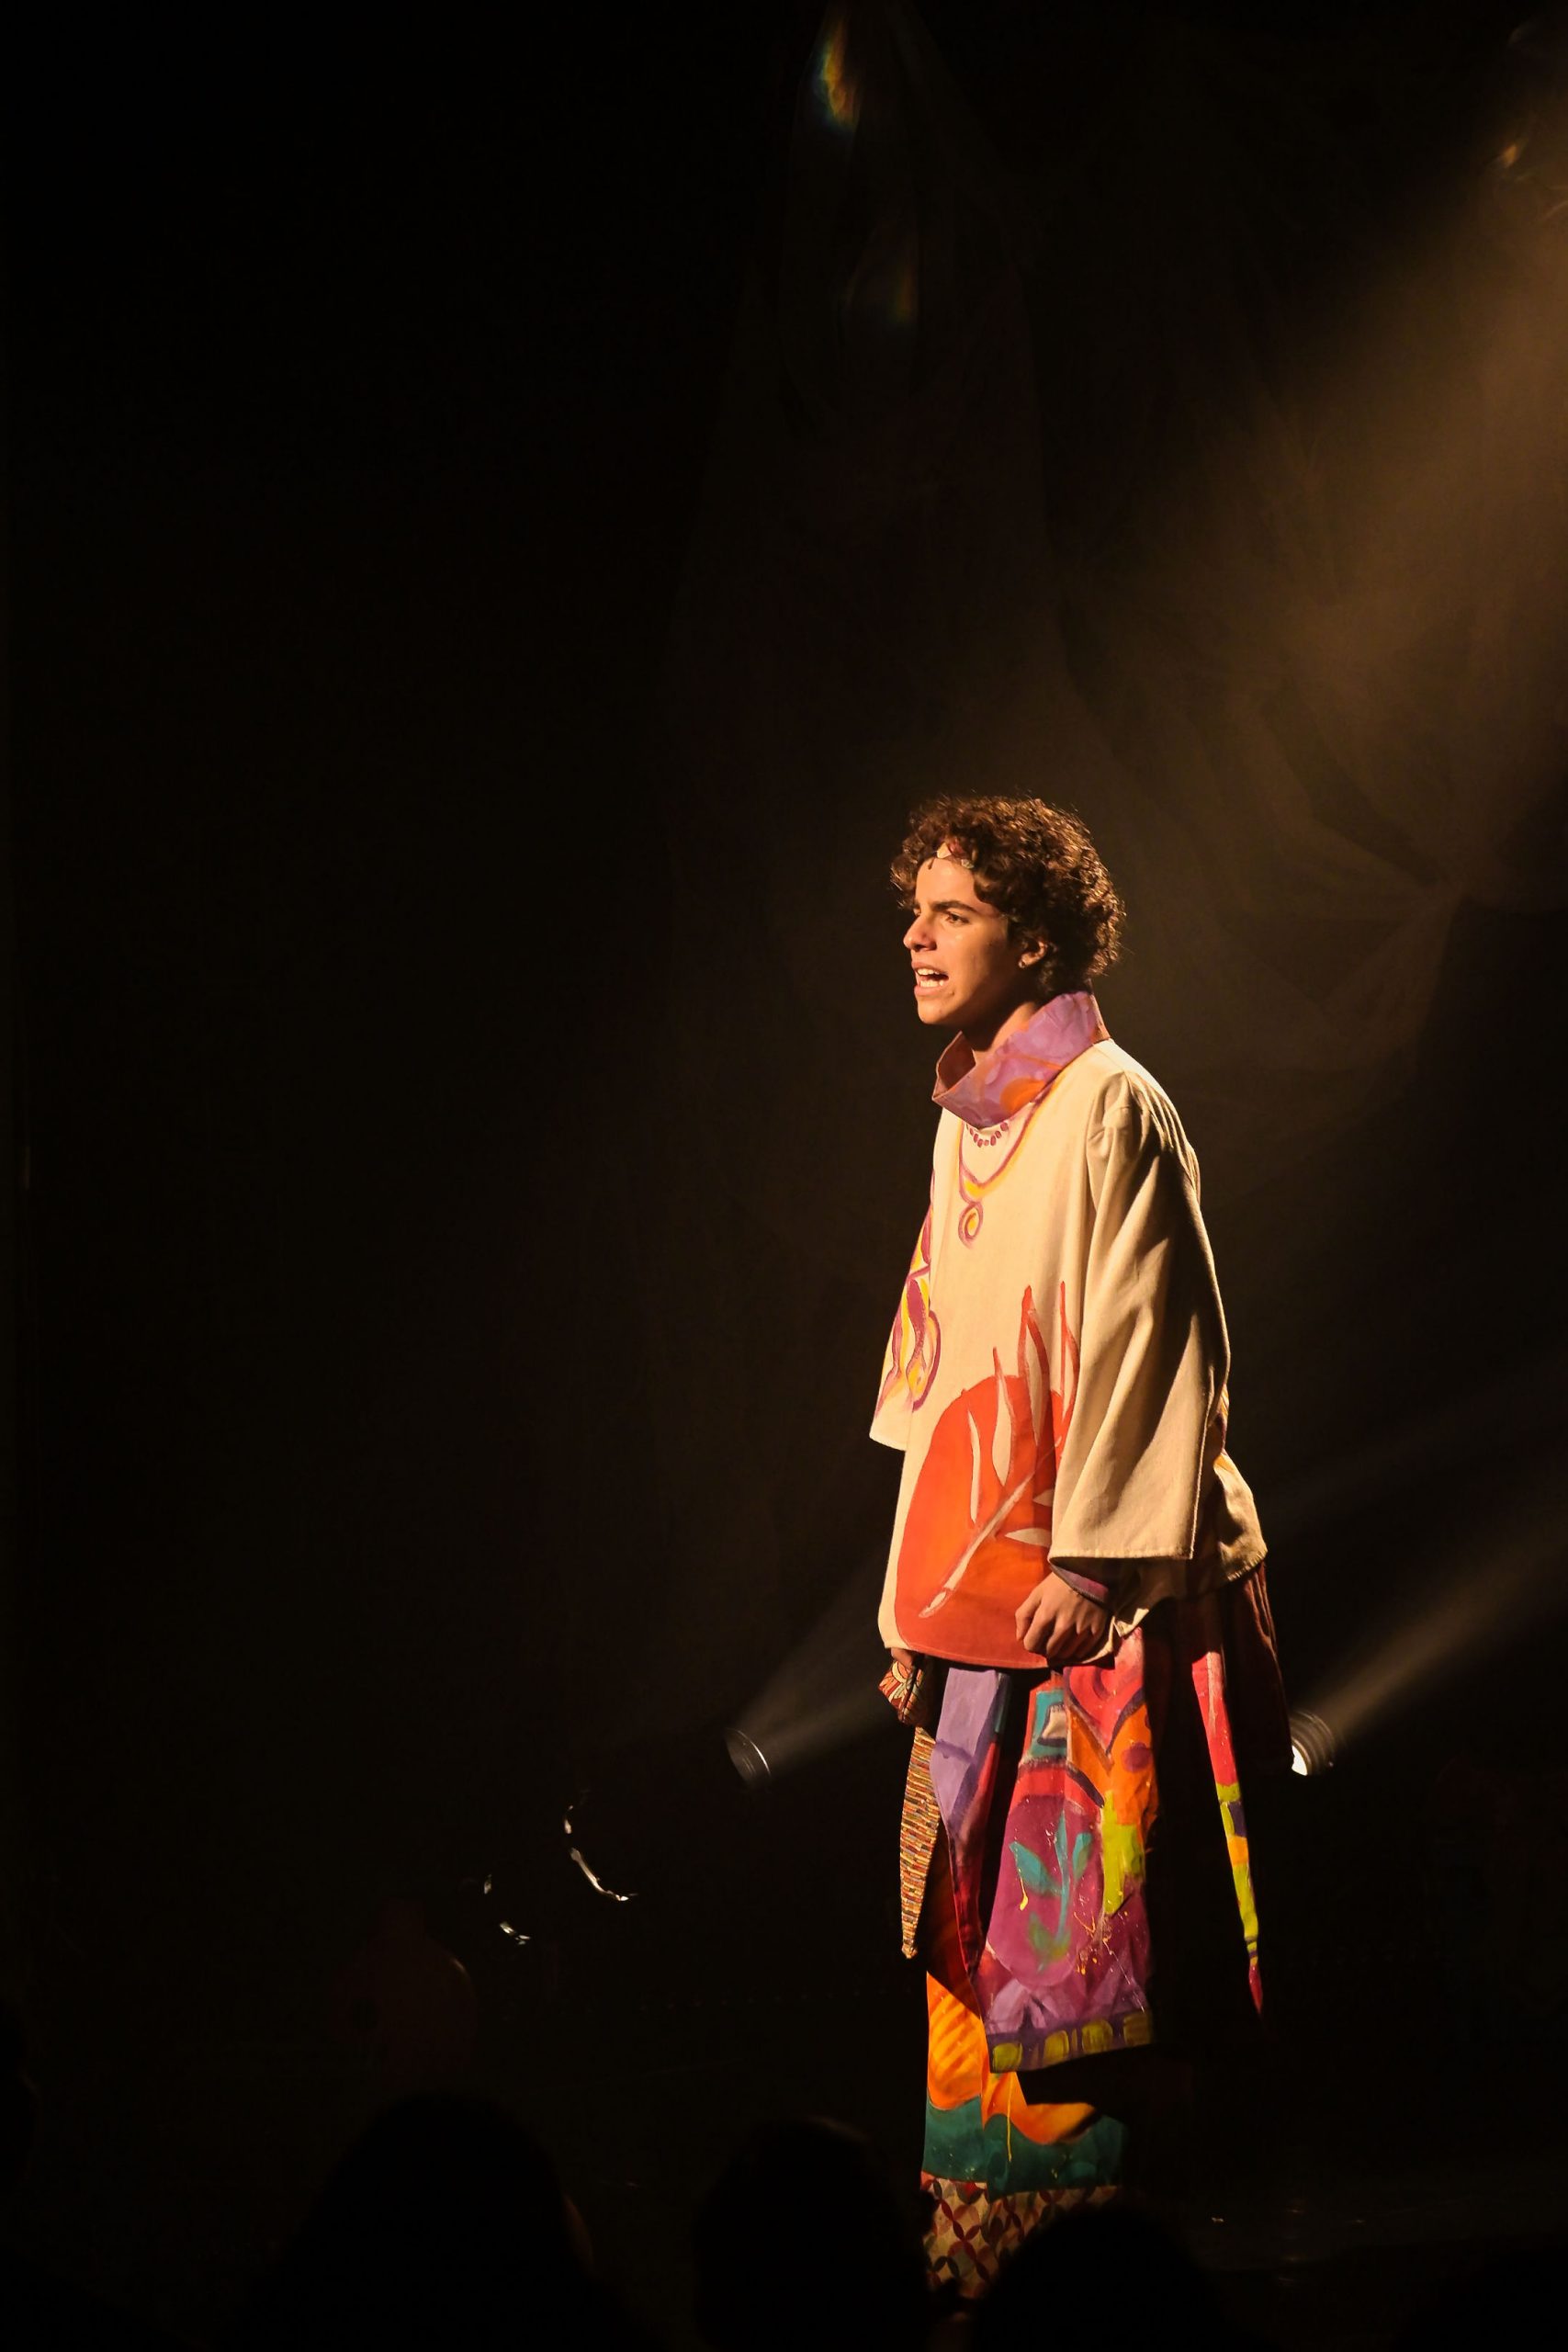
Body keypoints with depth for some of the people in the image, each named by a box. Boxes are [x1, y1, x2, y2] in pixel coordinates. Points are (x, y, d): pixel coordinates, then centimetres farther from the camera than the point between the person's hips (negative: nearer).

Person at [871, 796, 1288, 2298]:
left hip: (1087, 1591, -8)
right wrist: (920, 1598, 20)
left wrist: (1093, 1555, -18)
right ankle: (981, 2239, 14)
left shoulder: (1105, 1107, -10)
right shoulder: (967, 1117, 15)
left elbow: (1146, 1340, -14)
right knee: (976, 1921, 8)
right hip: (976, 1584, 8)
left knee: (1077, 1929, -4)